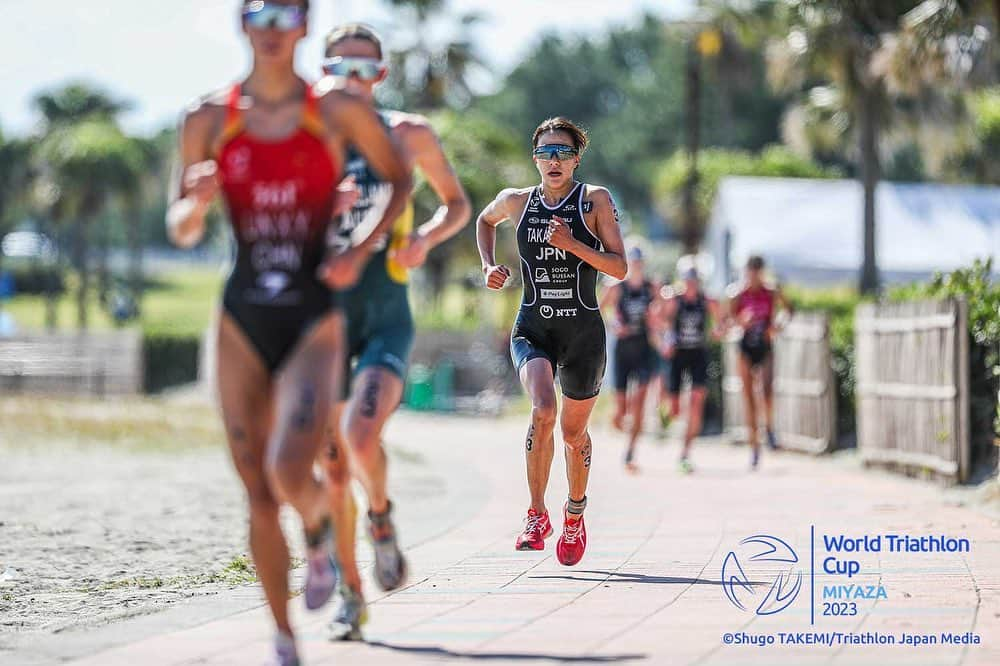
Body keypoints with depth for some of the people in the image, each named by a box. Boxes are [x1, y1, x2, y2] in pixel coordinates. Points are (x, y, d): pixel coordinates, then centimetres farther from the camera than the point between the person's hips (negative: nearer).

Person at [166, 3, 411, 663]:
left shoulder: (340, 111, -3)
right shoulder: (209, 119, 2)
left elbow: (402, 178, 11)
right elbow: (181, 230, 7)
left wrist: (362, 250, -4)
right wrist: (197, 203, -17)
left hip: (315, 317, -2)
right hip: (243, 318, 2)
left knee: (290, 476, -21)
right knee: (258, 495, 4)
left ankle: (320, 533, 16)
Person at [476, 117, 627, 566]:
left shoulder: (596, 201, -4)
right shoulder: (516, 202, 3)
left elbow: (620, 267, -8)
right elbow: (485, 221, 27)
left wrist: (573, 245, -22)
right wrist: (489, 266, 11)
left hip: (583, 331, 0)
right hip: (532, 329, 0)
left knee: (574, 431, 12)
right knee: (543, 411, -26)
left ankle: (575, 513, 38)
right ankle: (536, 516, -16)